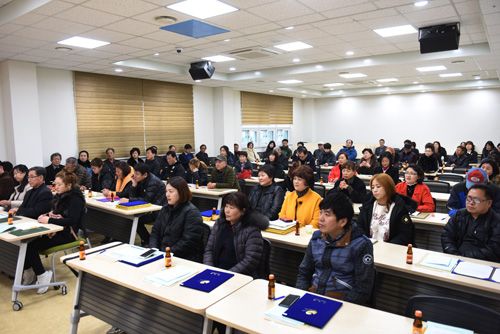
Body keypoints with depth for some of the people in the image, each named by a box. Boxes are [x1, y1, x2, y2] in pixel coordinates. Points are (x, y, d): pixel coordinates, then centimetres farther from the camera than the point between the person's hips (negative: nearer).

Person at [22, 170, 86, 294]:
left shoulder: (75, 199, -13)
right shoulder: (60, 196, 13)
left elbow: (72, 220, -22)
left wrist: (49, 220, -23)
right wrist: (45, 216, 0)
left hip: (67, 234, -8)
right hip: (55, 230, 8)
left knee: (31, 245, -19)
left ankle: (42, 275, -5)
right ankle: (28, 271, 0)